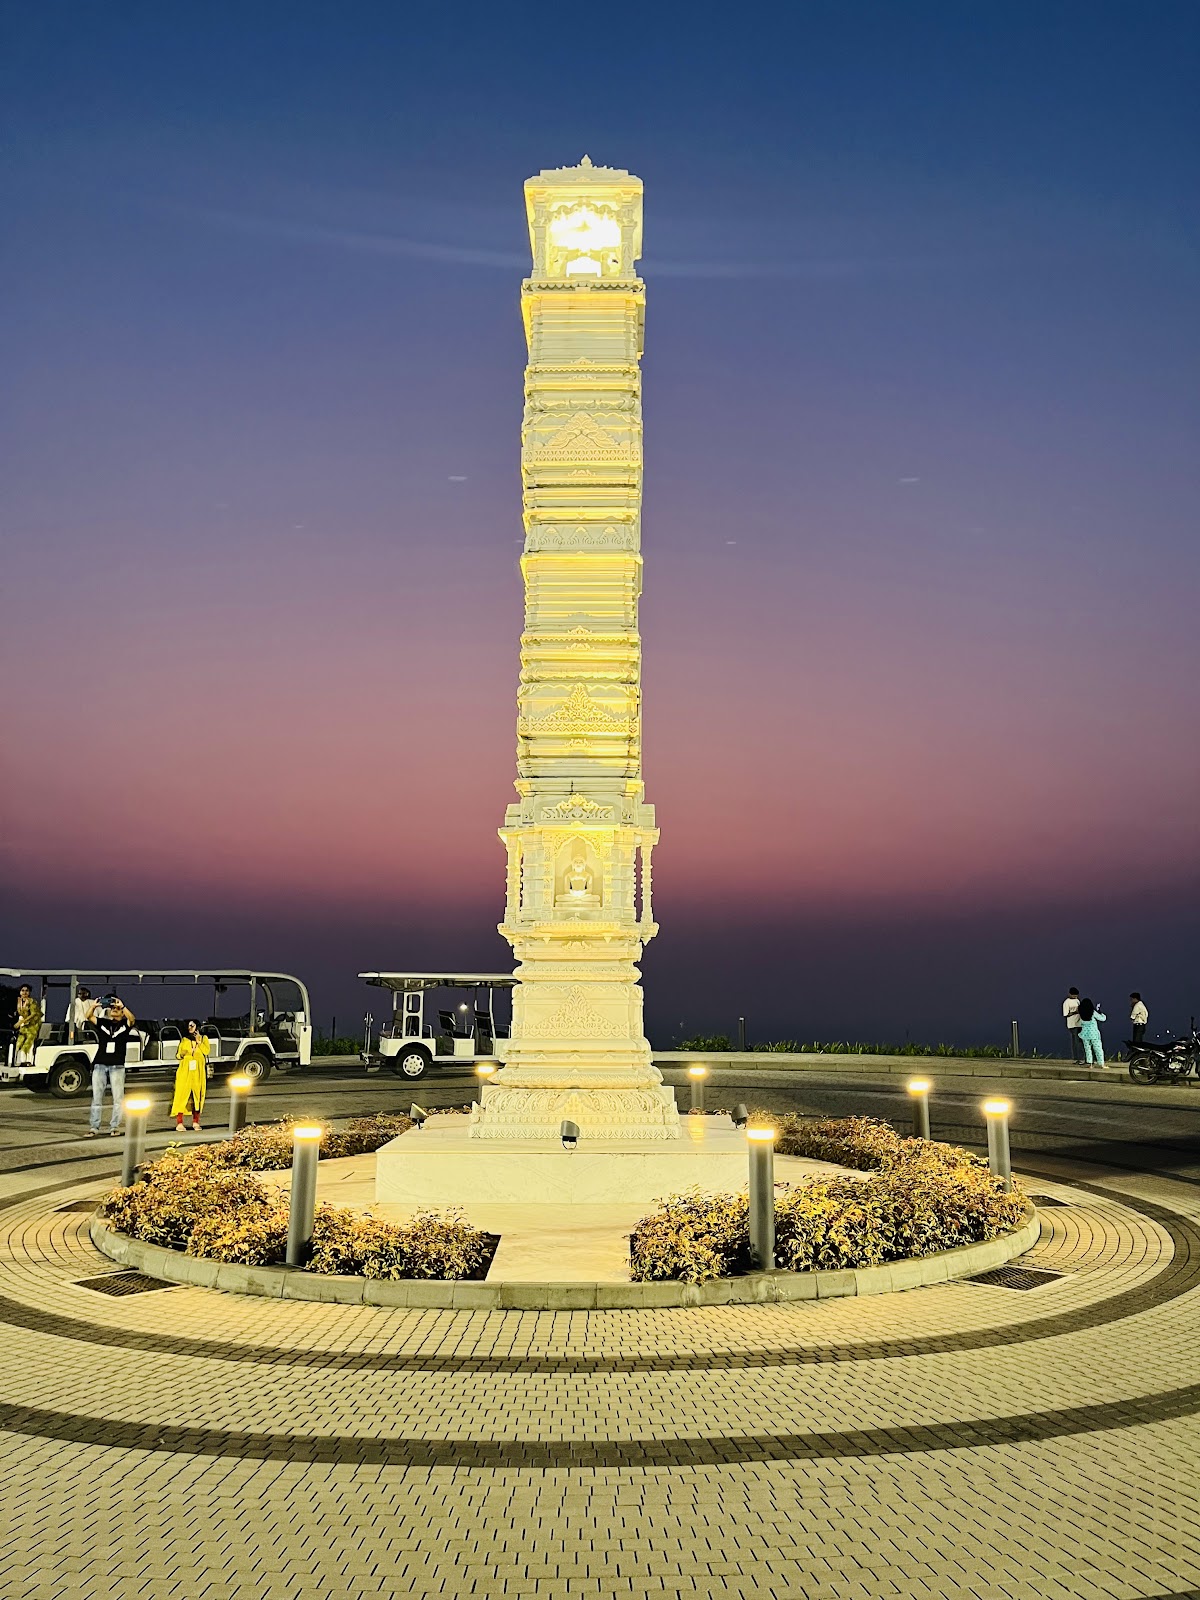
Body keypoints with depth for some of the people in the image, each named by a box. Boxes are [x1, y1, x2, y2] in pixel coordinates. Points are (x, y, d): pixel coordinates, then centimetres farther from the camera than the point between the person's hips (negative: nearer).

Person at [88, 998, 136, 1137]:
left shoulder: (125, 1024, 6)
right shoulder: (103, 1022, 13)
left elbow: (132, 1018, -16)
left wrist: (122, 1006, -28)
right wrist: (94, 1006, -18)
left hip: (117, 1066, -2)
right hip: (100, 1065, 2)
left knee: (118, 1098, -2)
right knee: (96, 1097, 3)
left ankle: (115, 1127, 3)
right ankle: (94, 1127, 6)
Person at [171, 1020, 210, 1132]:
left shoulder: (203, 1038, 10)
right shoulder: (184, 1040, 13)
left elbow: (206, 1051, -5)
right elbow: (179, 1054, 14)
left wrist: (199, 1041, -12)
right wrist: (181, 1054, -7)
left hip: (198, 1071, 0)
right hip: (185, 1070, 0)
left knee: (197, 1095, -1)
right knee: (182, 1094, -9)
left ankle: (196, 1122, 5)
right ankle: (179, 1123, -11)